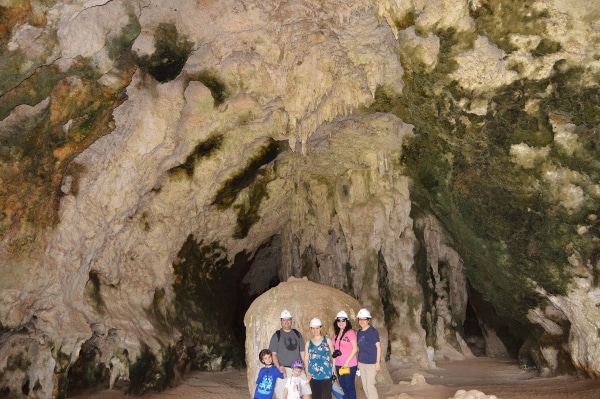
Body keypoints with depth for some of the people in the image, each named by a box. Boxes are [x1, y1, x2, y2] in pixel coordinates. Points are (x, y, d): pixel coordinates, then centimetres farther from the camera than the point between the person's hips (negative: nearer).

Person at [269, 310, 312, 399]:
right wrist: (278, 367, -17)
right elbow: (273, 354, -2)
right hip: (283, 369, -3)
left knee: (307, 391, -6)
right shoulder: (277, 335, 3)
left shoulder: (297, 334, 12)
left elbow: (302, 352, 13)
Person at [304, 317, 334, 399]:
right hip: (313, 374, 2)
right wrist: (307, 371, -5)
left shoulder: (327, 340, 4)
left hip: (326, 373, -2)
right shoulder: (308, 343, 8)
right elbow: (306, 358, 7)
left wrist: (333, 368, -4)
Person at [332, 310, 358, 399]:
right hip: (339, 365, 6)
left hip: (350, 365, -6)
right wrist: (334, 352, 1)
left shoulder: (350, 332, -10)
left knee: (350, 386, 1)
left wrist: (347, 362, -16)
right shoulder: (336, 333, 10)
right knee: (343, 387, 12)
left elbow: (355, 348, -14)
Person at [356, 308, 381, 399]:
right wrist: (358, 362, 14)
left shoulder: (373, 331, -11)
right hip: (362, 363, 6)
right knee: (365, 385, 11)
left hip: (371, 363, -6)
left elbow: (378, 347, -10)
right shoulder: (359, 332, 7)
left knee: (370, 385, -7)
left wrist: (378, 362, -14)